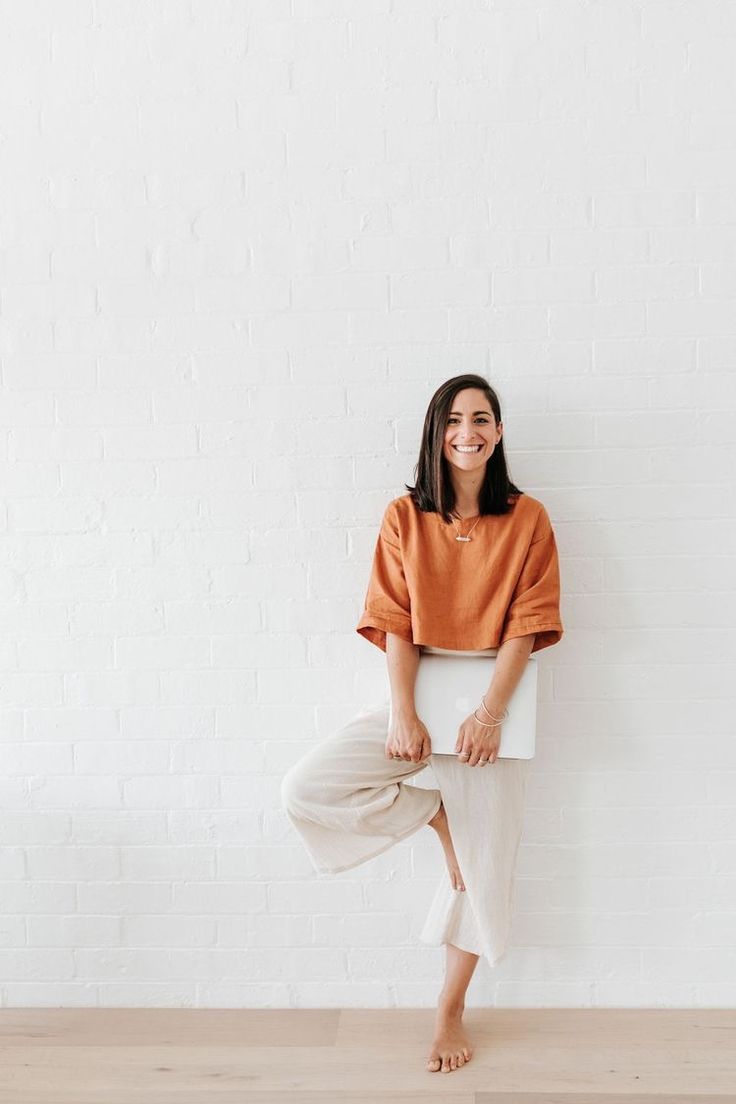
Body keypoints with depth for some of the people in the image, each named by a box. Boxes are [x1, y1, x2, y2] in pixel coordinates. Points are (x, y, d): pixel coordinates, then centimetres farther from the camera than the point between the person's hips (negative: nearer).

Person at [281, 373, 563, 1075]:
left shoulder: (526, 518, -3)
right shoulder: (405, 516, 0)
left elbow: (526, 624, -7)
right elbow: (394, 623, -4)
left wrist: (489, 714, -16)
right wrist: (403, 714, -13)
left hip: (490, 700, -1)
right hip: (417, 695, 1)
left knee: (482, 860, 5)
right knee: (305, 789, -16)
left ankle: (450, 1010, 26)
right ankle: (436, 814, 5)